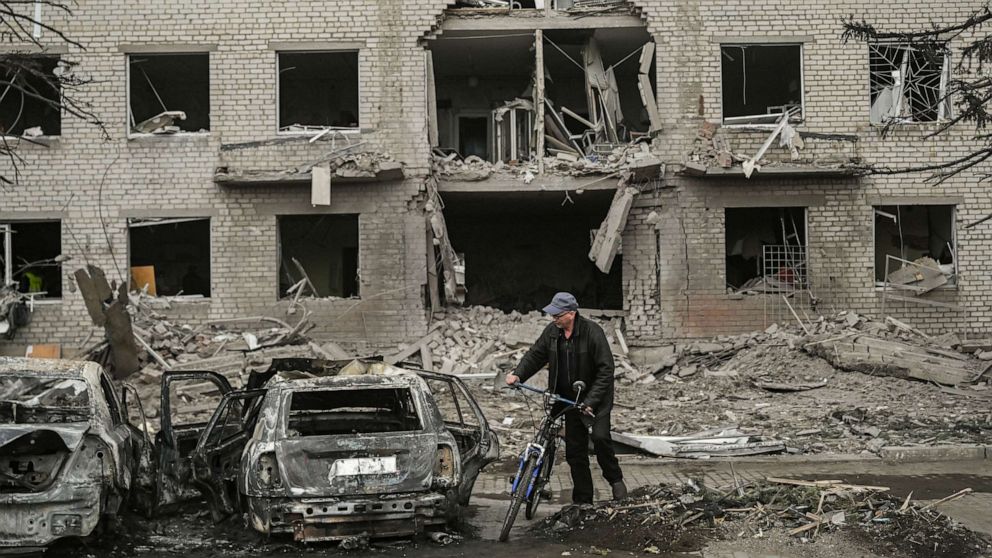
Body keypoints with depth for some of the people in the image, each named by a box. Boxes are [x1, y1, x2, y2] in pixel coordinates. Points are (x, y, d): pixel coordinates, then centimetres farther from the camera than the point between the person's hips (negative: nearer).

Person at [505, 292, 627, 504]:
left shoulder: (592, 332, -18)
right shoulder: (552, 331, -2)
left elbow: (606, 369, -19)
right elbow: (535, 355, 8)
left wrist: (591, 400, -25)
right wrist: (518, 374, -10)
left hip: (596, 398, -5)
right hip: (569, 398, 5)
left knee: (600, 437, -23)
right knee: (574, 450, 5)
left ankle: (615, 479, 3)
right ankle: (583, 501, 15)